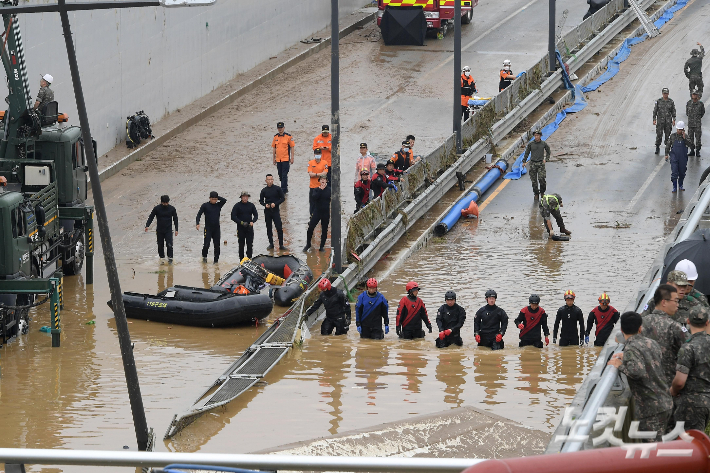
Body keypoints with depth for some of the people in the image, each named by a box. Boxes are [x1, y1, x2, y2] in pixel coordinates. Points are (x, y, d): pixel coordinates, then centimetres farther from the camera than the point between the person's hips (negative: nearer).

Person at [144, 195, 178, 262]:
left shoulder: (172, 209, -3)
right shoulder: (157, 208, -5)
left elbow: (175, 219, 6)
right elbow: (151, 217, -1)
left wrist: (176, 229, 4)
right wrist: (147, 226, -15)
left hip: (168, 230, -1)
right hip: (159, 231, 1)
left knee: (169, 244, -13)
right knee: (160, 245, 7)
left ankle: (170, 257, -2)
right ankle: (162, 257, 20)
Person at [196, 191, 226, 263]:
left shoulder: (218, 205, 6)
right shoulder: (205, 205, -1)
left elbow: (224, 200, -10)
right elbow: (199, 214, -2)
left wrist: (217, 197, -8)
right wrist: (197, 223, -15)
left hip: (216, 229, 3)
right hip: (208, 228, -3)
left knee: (217, 245, 3)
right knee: (206, 244, -8)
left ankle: (216, 259, 12)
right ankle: (204, 256, 16)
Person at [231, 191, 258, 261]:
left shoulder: (251, 205, 5)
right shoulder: (237, 206, -2)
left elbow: (256, 215, 8)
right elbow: (233, 217, -6)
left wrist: (252, 222, -12)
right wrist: (241, 222, -17)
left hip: (249, 228, 1)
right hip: (240, 228, -1)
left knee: (250, 244, -4)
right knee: (241, 244, 5)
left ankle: (249, 259, 0)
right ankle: (241, 260, 12)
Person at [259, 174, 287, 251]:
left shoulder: (277, 189, -2)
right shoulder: (264, 190, 4)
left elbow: (283, 198, 1)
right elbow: (261, 200, 12)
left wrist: (275, 204, -12)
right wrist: (265, 204, -9)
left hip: (275, 211, -3)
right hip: (267, 211, 3)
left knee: (279, 228, -9)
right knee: (269, 228, 7)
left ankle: (281, 245, -3)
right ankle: (271, 244, 18)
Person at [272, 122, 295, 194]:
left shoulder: (288, 136, -5)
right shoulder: (275, 137, 9)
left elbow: (292, 147, -3)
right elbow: (274, 148, 15)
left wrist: (292, 158, -7)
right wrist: (274, 158, 13)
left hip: (285, 159, -5)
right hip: (278, 160, 5)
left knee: (284, 175, -10)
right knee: (280, 176, 11)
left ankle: (283, 190, -10)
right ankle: (285, 189, 25)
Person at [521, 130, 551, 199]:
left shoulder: (543, 144, -1)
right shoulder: (530, 144, -1)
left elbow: (548, 150, 18)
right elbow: (527, 153, 8)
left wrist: (546, 158, 11)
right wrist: (524, 162, 5)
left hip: (541, 163, -1)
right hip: (533, 163, 1)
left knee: (541, 178, -15)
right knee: (534, 180, 2)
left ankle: (542, 192, 7)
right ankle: (536, 194, 15)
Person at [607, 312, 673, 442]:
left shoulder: (631, 349, -15)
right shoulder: (652, 343, 10)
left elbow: (638, 371, -32)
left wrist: (620, 365, -14)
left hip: (651, 409, -8)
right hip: (666, 403, 8)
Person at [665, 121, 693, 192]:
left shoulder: (686, 136, -5)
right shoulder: (673, 136, -2)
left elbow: (691, 145, -17)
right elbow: (668, 145, 8)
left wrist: (684, 138, -25)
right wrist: (666, 154, 4)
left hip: (683, 158, 1)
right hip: (674, 158, -1)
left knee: (682, 172, 12)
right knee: (674, 173, -8)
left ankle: (680, 185, 32)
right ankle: (675, 187, -2)